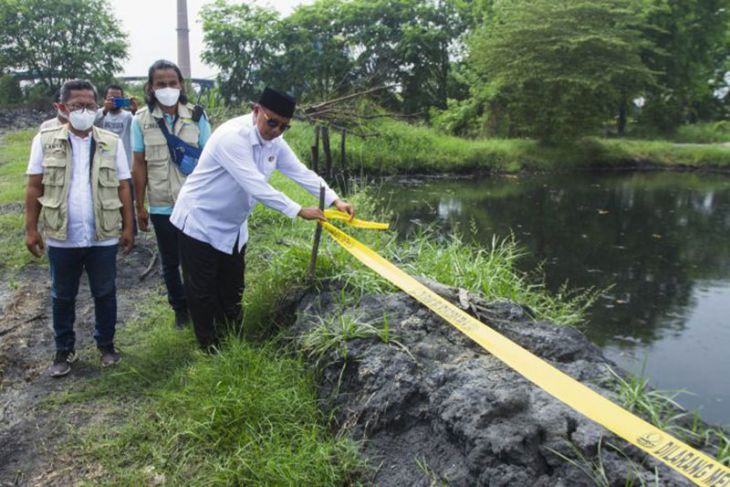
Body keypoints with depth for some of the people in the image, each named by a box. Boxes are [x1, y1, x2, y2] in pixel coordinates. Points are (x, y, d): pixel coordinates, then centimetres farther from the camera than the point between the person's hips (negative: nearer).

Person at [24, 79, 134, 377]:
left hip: (103, 237, 0)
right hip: (61, 238, 0)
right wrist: (31, 229, -1)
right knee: (62, 296, 13)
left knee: (105, 293, 12)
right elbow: (34, 188, 2)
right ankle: (64, 350, 29)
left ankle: (106, 345, 29)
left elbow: (123, 188, 4)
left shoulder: (111, 143, 2)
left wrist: (128, 227, 1)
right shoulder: (45, 141, 0)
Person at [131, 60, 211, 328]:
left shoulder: (196, 117, -3)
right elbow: (139, 165, 1)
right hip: (161, 206, 1)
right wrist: (139, 206, 2)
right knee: (170, 263, 14)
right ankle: (180, 308, 32)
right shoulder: (141, 120, -3)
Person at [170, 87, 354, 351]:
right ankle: (211, 351, 20)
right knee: (203, 292, 5)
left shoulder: (274, 141, -2)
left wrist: (335, 200, -11)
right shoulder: (233, 136, -29)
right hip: (201, 223, -8)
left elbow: (302, 172, -2)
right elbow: (256, 186, -34)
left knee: (232, 290, 17)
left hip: (233, 227, 8)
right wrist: (298, 211, -30)